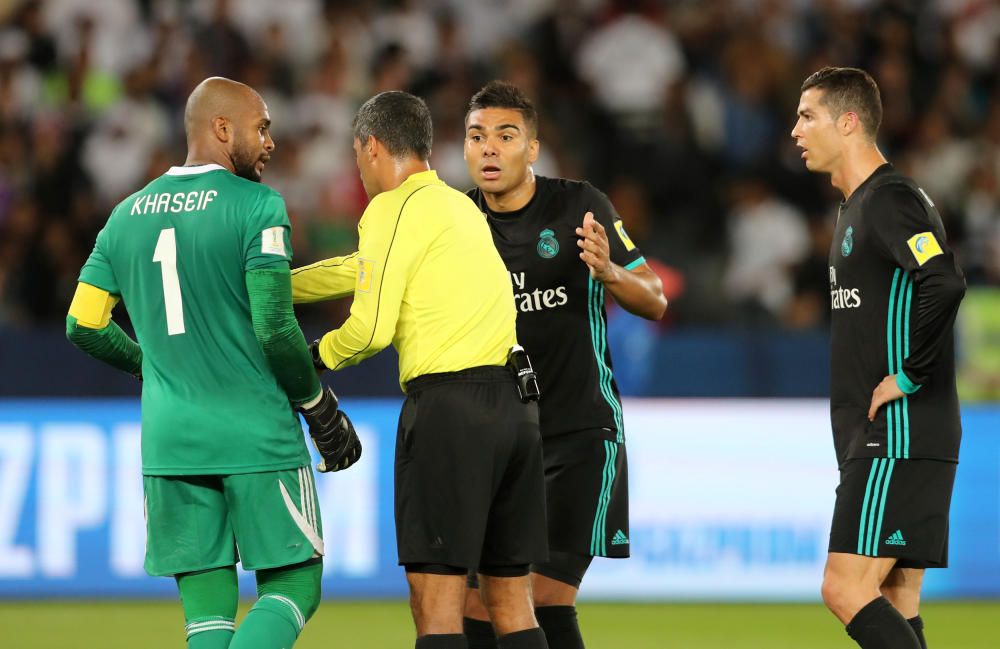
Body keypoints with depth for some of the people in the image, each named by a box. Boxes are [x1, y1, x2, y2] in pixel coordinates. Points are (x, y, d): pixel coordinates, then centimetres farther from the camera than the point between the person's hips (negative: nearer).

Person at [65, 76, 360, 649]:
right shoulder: (257, 206, -7)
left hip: (170, 441, 5)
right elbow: (275, 328, -14)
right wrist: (323, 410, 0)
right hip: (256, 436, -5)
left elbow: (84, 326, 13)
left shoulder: (129, 215, 11)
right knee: (294, 585, 4)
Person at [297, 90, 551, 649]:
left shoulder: (394, 208, -4)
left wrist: (315, 357, 9)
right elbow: (365, 269, 33)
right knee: (511, 599, 10)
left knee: (436, 603, -9)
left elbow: (371, 329, -11)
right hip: (517, 400, 8)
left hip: (449, 402, -8)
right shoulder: (459, 206, 21)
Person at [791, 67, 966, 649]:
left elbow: (945, 284, -29)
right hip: (877, 441, 10)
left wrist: (909, 376, -21)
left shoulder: (891, 201, -13)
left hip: (900, 439, -10)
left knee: (847, 591, -15)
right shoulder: (856, 206, 19)